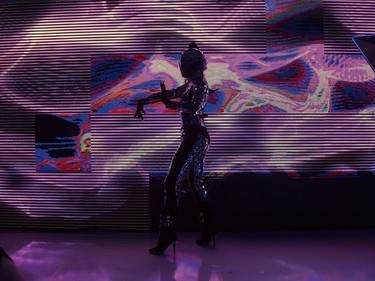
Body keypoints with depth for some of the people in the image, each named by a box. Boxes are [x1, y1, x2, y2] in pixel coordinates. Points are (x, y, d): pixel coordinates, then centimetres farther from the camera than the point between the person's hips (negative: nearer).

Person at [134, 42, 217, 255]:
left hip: (194, 139, -10)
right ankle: (209, 230, 19)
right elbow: (167, 94, 22)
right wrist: (144, 101, 21)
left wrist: (169, 103, -30)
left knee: (173, 183, -12)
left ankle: (168, 232, -10)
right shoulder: (190, 85, 17)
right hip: (197, 139, 10)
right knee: (196, 184, 13)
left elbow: (194, 108, -29)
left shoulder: (201, 85, -10)